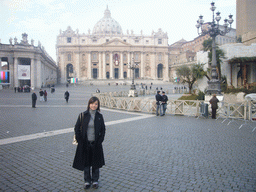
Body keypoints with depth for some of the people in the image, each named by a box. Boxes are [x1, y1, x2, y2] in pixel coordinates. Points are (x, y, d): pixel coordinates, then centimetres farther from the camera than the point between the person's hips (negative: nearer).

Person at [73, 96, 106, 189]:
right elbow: (77, 128, 0)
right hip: (85, 144, -1)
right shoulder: (83, 115, -5)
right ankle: (87, 181, 28)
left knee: (96, 163, 11)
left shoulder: (100, 116, -1)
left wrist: (100, 140, -3)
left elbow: (103, 129, 6)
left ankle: (95, 180, 30)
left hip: (96, 143, 1)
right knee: (86, 163, 10)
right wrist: (80, 140, -6)